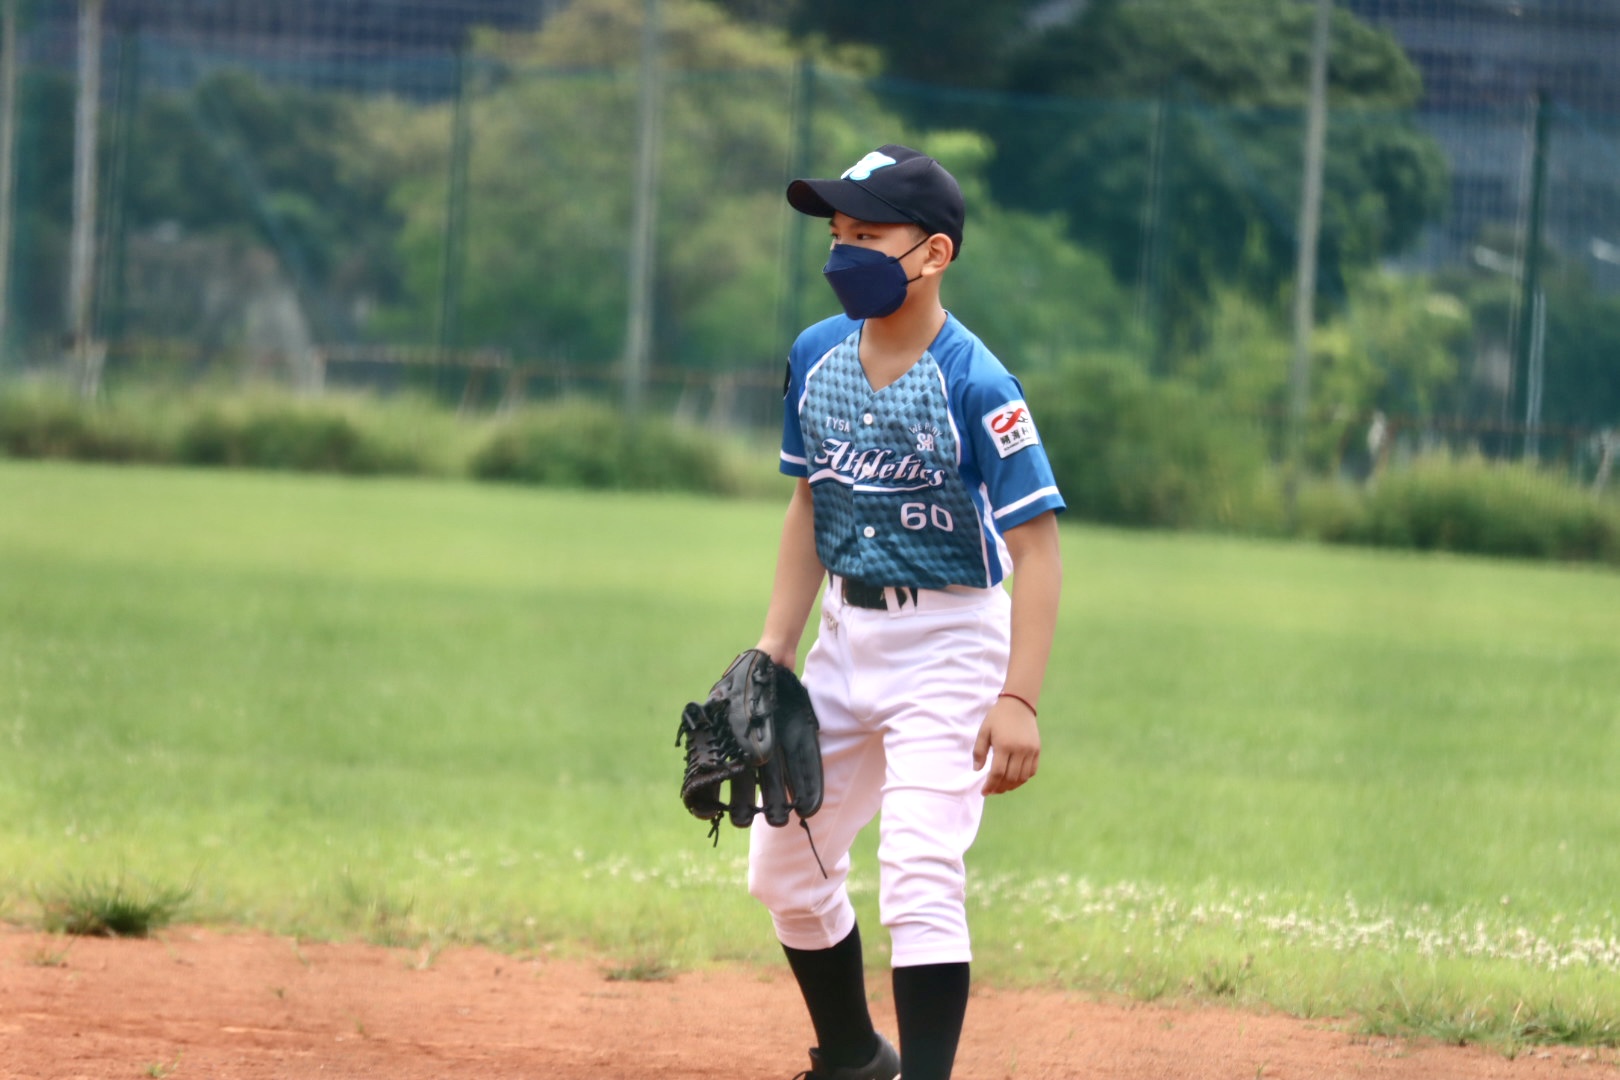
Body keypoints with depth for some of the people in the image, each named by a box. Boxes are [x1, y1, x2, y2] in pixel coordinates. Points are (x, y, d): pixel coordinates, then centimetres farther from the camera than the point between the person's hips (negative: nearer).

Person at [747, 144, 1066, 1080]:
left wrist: (1020, 699, -30)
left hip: (949, 648, -7)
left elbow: (1037, 546, -22)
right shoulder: (816, 358, 0)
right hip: (847, 638, 8)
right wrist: (775, 648, 6)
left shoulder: (975, 387, -21)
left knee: (921, 878, -19)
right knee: (786, 867, 15)